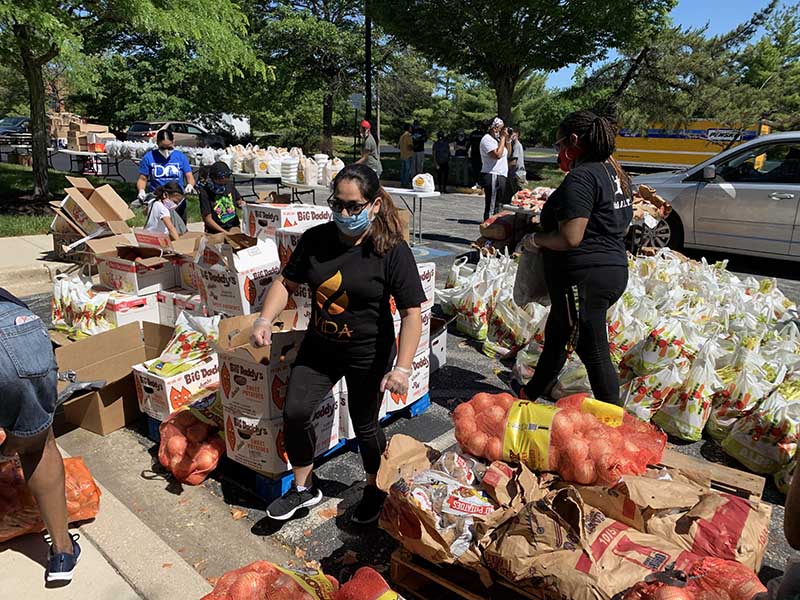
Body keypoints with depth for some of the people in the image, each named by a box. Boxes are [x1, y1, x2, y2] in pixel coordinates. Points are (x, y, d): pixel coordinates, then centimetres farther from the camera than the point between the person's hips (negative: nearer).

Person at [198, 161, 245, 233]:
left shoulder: (230, 185, 7)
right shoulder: (205, 192, -7)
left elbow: (238, 201, 24)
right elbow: (208, 219, -10)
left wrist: (242, 204, 0)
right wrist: (224, 232, -19)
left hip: (234, 226, 5)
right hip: (216, 231, -4)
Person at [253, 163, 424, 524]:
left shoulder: (392, 250, -19)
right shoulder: (315, 239, -5)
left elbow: (411, 312, -19)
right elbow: (287, 283, 4)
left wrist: (402, 367, -26)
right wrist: (265, 321, -11)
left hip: (368, 355, -4)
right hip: (319, 347, 4)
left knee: (364, 426, 10)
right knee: (294, 413, 1)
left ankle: (375, 489, 40)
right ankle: (303, 489, 26)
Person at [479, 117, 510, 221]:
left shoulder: (497, 139, 19)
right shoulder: (487, 139, -12)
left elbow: (507, 153, 22)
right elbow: (498, 154, -24)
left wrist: (507, 139, 9)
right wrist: (503, 138, -16)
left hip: (500, 175, 10)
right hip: (492, 176, -10)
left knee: (497, 204, 13)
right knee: (491, 205, -8)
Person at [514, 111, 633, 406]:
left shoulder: (581, 177, -18)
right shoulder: (614, 173, 13)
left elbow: (570, 238, -25)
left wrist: (534, 240, -7)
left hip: (584, 277, -11)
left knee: (594, 352, 1)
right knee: (555, 336, 23)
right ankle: (530, 395, 41)